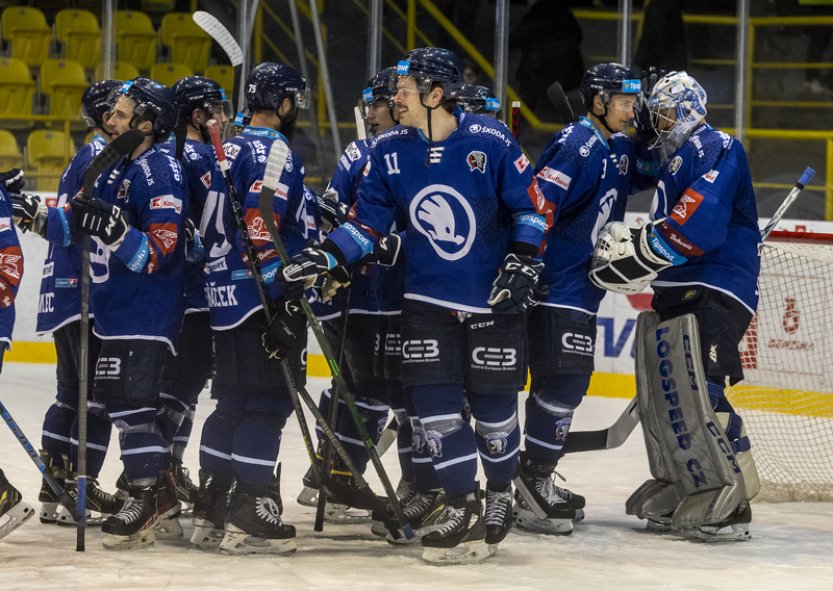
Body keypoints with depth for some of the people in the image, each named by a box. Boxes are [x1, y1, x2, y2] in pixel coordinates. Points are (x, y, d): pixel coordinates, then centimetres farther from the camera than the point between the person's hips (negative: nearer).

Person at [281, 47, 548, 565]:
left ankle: (500, 496, 27)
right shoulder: (391, 151, -3)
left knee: (493, 405, 4)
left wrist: (523, 261, -14)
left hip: (494, 297, -3)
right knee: (436, 404, -4)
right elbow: (369, 222, 1)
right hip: (429, 299, 3)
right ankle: (463, 508, 5)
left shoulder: (489, 141, -14)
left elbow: (531, 203, -6)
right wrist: (323, 259, -11)